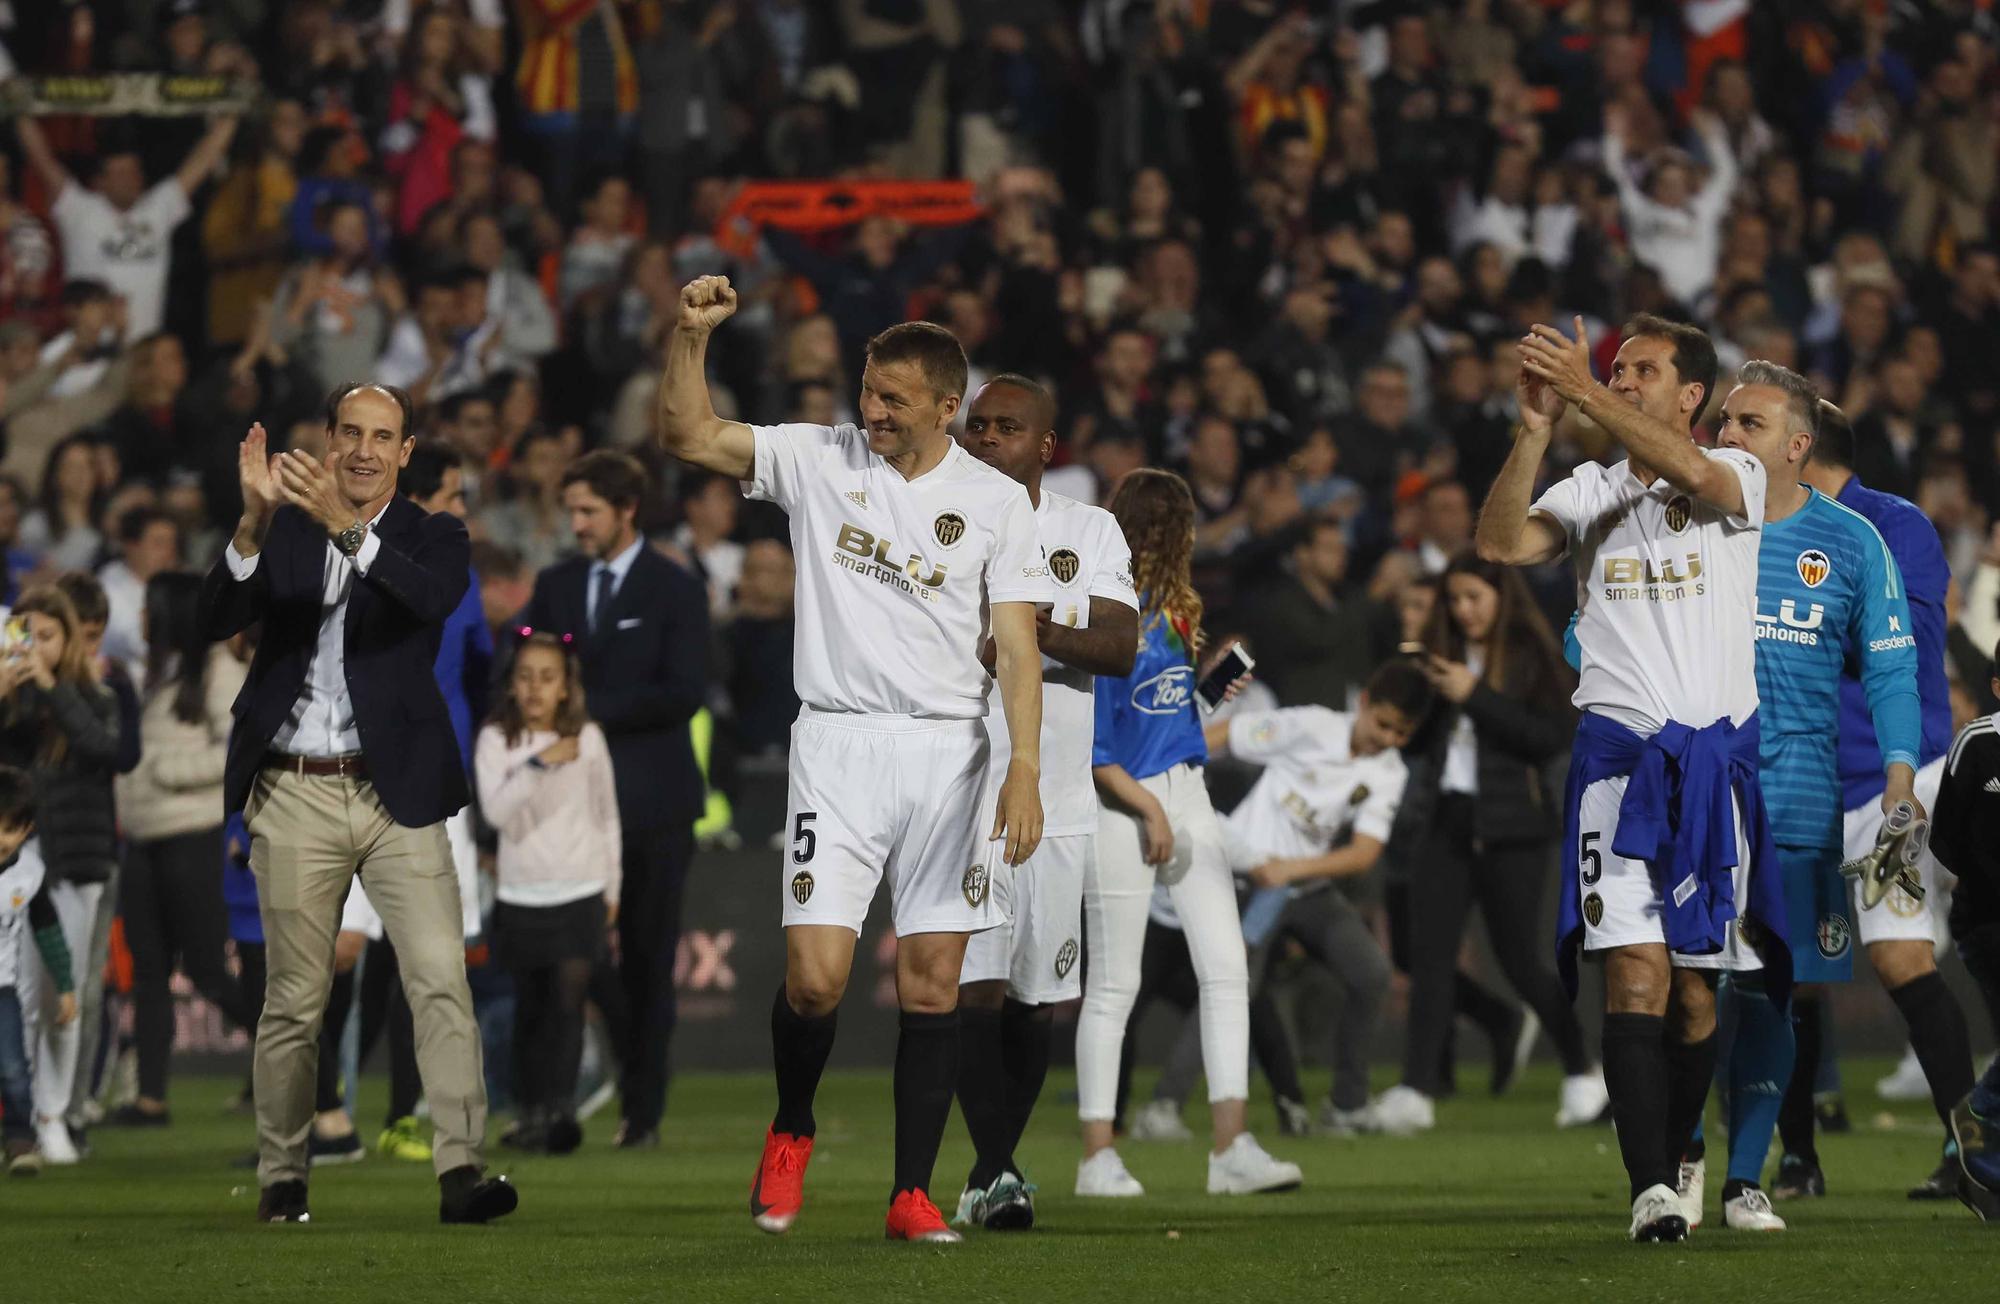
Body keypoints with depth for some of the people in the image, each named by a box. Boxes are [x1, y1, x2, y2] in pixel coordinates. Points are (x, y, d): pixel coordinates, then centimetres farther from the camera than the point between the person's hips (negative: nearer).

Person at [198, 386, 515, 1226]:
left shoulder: (431, 537, 5)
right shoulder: (282, 534, 7)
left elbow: (434, 598, -18)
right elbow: (217, 619, -8)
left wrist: (347, 526, -32)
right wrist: (256, 522, -25)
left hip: (397, 793, -1)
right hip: (294, 795, 1)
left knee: (441, 978, -13)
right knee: (293, 1000, 6)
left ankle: (459, 1171, -18)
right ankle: (281, 1180, 16)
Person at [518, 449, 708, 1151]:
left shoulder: (675, 592, 0)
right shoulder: (557, 586, 13)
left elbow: (684, 693, -8)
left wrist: (595, 710, -13)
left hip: (651, 799, -3)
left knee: (648, 958, 0)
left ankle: (643, 1111, 4)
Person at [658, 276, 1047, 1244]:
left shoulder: (995, 501, 5)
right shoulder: (819, 460, 5)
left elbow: (1016, 648, 0)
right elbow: (687, 436, -1)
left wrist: (1025, 768, -11)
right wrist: (690, 336, -16)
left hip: (948, 748, 1)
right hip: (838, 744, -1)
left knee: (933, 984, -1)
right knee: (815, 975, -11)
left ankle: (912, 1194, 6)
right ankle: (791, 1133, 16)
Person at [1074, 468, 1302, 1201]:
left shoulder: (1170, 604, 12)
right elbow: (1086, 744, -15)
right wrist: (1148, 808, -16)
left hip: (1183, 792, 8)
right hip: (1122, 800, -8)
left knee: (1226, 968, -2)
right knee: (1114, 983, 0)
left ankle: (1231, 1147, -5)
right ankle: (1097, 1157, 9)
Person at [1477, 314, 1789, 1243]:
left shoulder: (1736, 477, 3)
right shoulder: (1591, 492, 11)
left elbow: (1694, 474, -21)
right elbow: (1499, 544, -5)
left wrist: (1585, 392, -26)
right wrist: (1536, 428, -15)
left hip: (1715, 753, 0)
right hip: (1618, 752, 0)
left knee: (1693, 980, 5)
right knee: (1634, 968, -13)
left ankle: (1673, 1160, 23)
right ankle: (1651, 1189, -20)